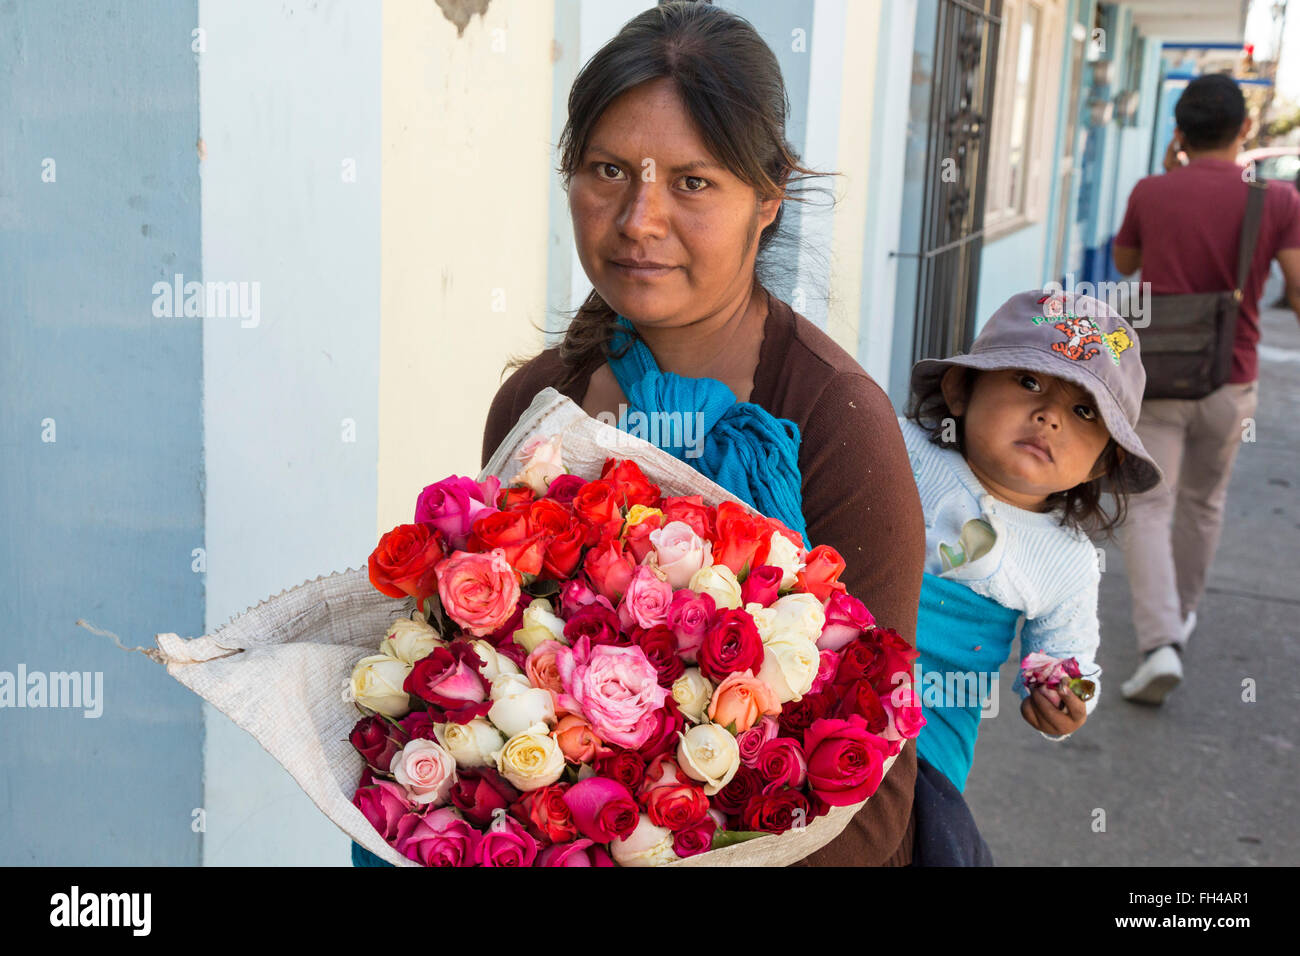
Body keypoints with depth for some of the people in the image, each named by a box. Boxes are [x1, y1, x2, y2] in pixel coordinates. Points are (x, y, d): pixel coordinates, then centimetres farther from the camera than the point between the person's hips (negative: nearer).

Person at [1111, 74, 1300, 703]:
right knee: (1202, 503, 21)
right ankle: (1179, 616, 40)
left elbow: (1123, 262, 15)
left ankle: (1159, 642, -19)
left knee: (1147, 509, -2)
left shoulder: (1151, 193, -5)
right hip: (1229, 384, 2)